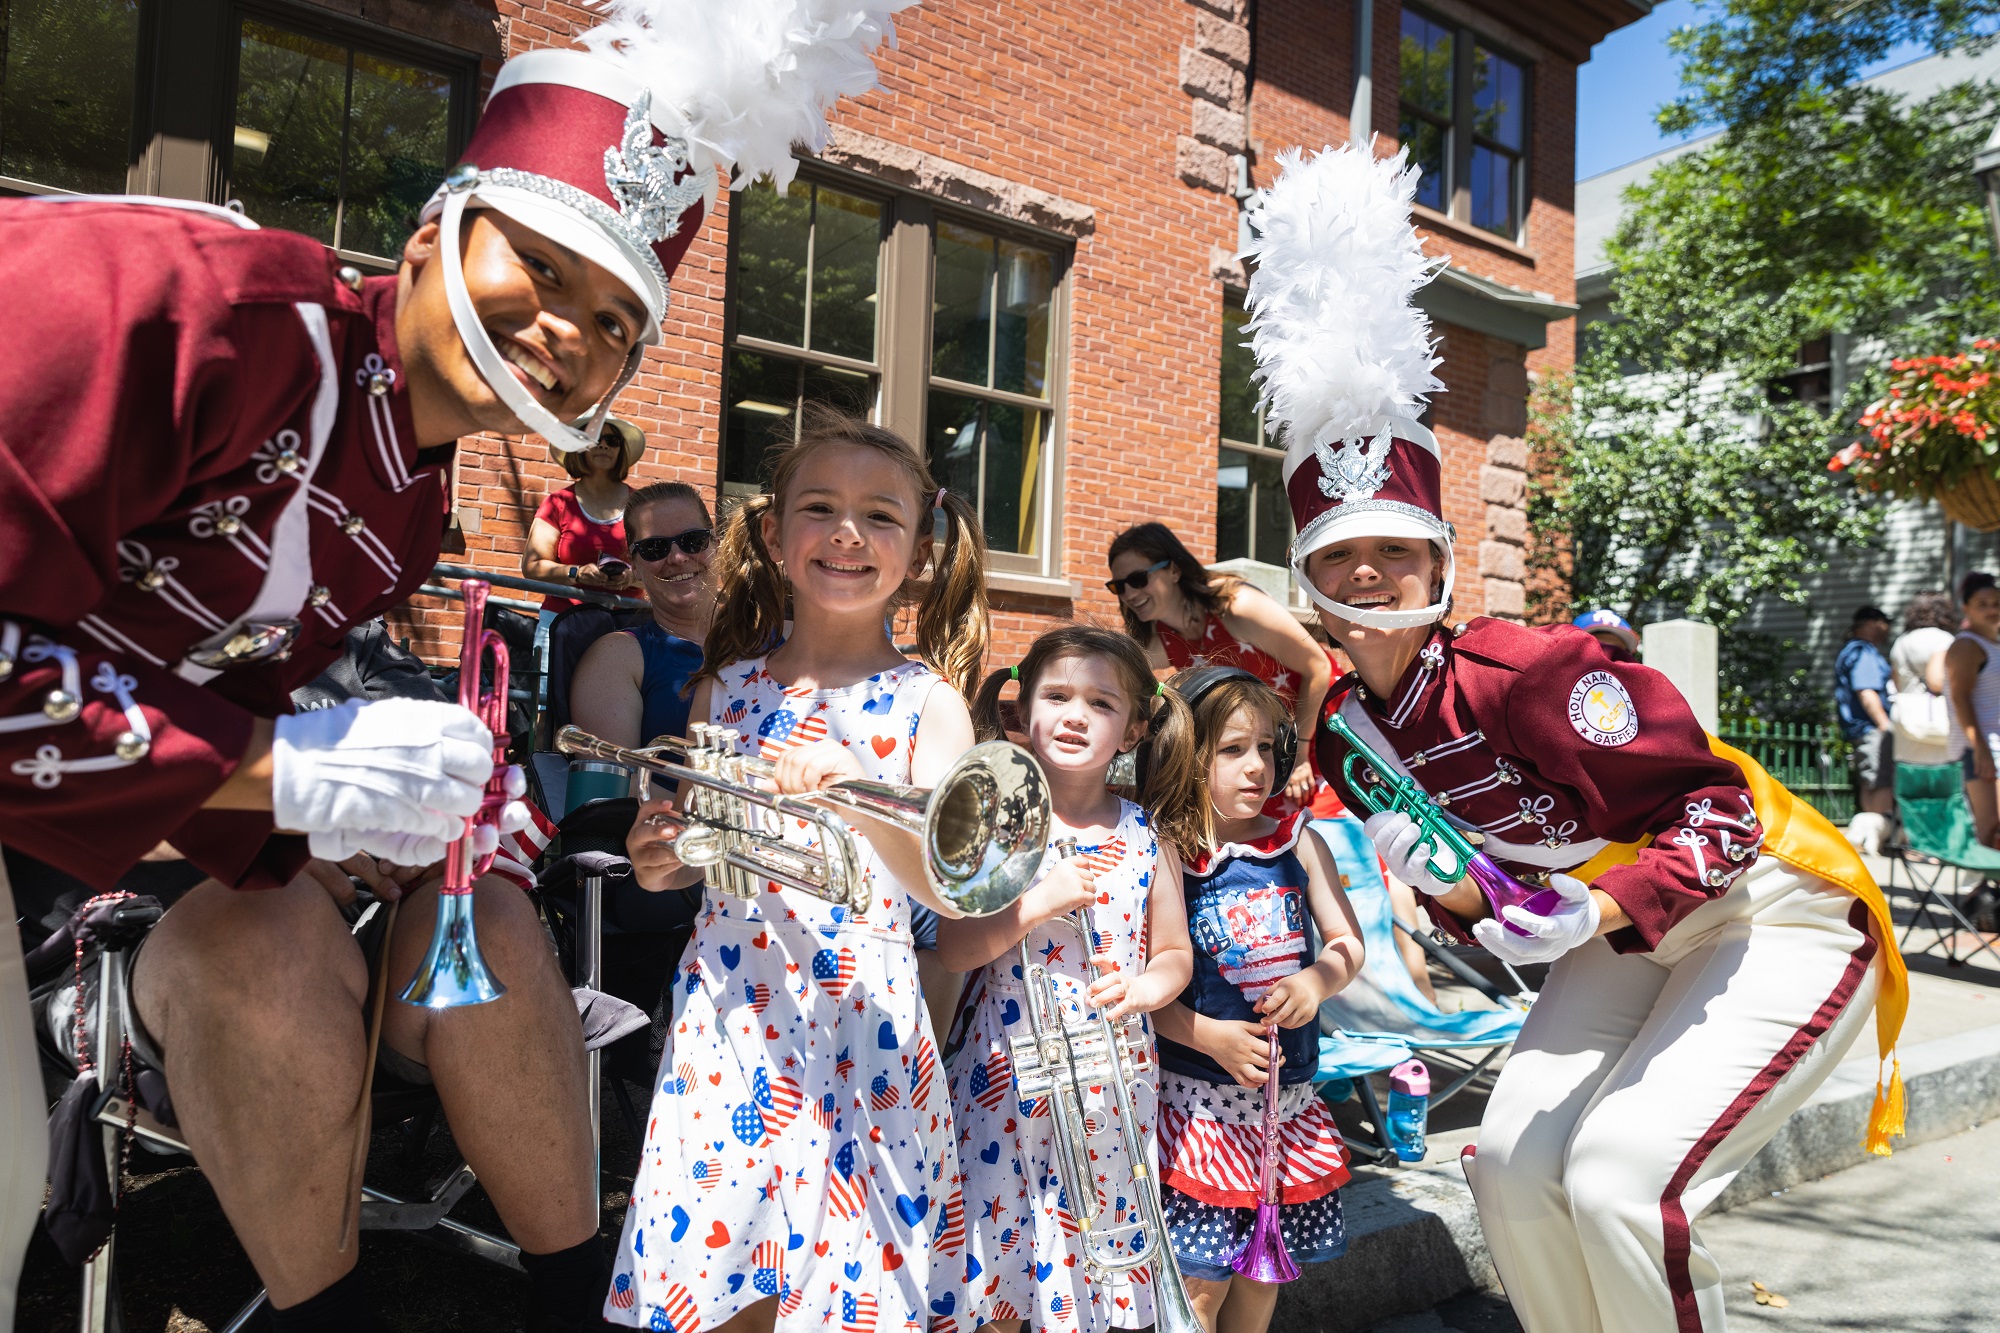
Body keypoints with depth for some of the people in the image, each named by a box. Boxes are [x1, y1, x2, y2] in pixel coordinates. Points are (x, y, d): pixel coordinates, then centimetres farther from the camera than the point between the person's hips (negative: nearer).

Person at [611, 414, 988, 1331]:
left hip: (862, 1024, -2)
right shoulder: (729, 684, 6)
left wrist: (855, 791, -29)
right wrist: (657, 859, -7)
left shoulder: (927, 700, -4)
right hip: (726, 1019, 3)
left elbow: (951, 892, -14)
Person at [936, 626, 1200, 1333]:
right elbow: (952, 948, -9)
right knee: (992, 1245, 6)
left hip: (1112, 1084, 2)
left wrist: (1143, 987, -13)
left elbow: (1174, 952, 7)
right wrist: (1039, 901, -20)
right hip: (1006, 1073, -1)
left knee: (1095, 1250, 11)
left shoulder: (1146, 835, 1)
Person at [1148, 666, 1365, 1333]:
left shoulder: (1301, 845, 2)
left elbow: (1349, 945, 8)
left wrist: (1317, 980, -12)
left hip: (1287, 1095, 5)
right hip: (1198, 1098, -4)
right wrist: (1212, 1037, -20)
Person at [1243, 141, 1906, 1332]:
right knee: (1513, 1168, -1)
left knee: (1621, 1177, -19)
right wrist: (1445, 886, -18)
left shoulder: (1527, 670, -28)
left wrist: (1597, 913, -34)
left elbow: (1717, 805, -21)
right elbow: (1493, 916, 4)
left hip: (1777, 917, -7)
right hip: (1625, 937, 7)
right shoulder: (1346, 737, -6)